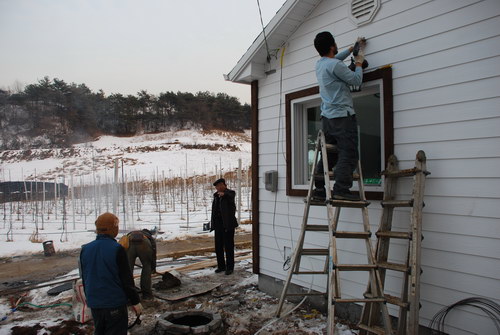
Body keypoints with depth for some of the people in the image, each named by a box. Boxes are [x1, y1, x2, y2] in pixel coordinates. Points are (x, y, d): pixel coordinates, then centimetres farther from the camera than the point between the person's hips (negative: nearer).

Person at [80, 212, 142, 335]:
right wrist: (135, 301, -4)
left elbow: (84, 278, 12)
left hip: (94, 303, 6)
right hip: (115, 304, -6)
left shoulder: (85, 249, 2)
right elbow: (127, 279, -14)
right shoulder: (117, 249, -17)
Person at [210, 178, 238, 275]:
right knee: (218, 246, 10)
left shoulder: (230, 193, -6)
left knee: (228, 246, 0)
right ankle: (221, 266, 22)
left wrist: (224, 194, -53)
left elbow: (230, 196, -31)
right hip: (218, 223, 6)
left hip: (228, 223, -6)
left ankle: (230, 267, 10)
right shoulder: (216, 195, 13)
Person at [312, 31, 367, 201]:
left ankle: (319, 188, 12)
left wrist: (353, 48, 44)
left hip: (327, 117, 9)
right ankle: (341, 190, -15)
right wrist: (359, 64, 12)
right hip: (342, 116, -9)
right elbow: (356, 80, -5)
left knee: (329, 155, 12)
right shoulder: (335, 65, -12)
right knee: (348, 154, -9)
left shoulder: (320, 64, 16)